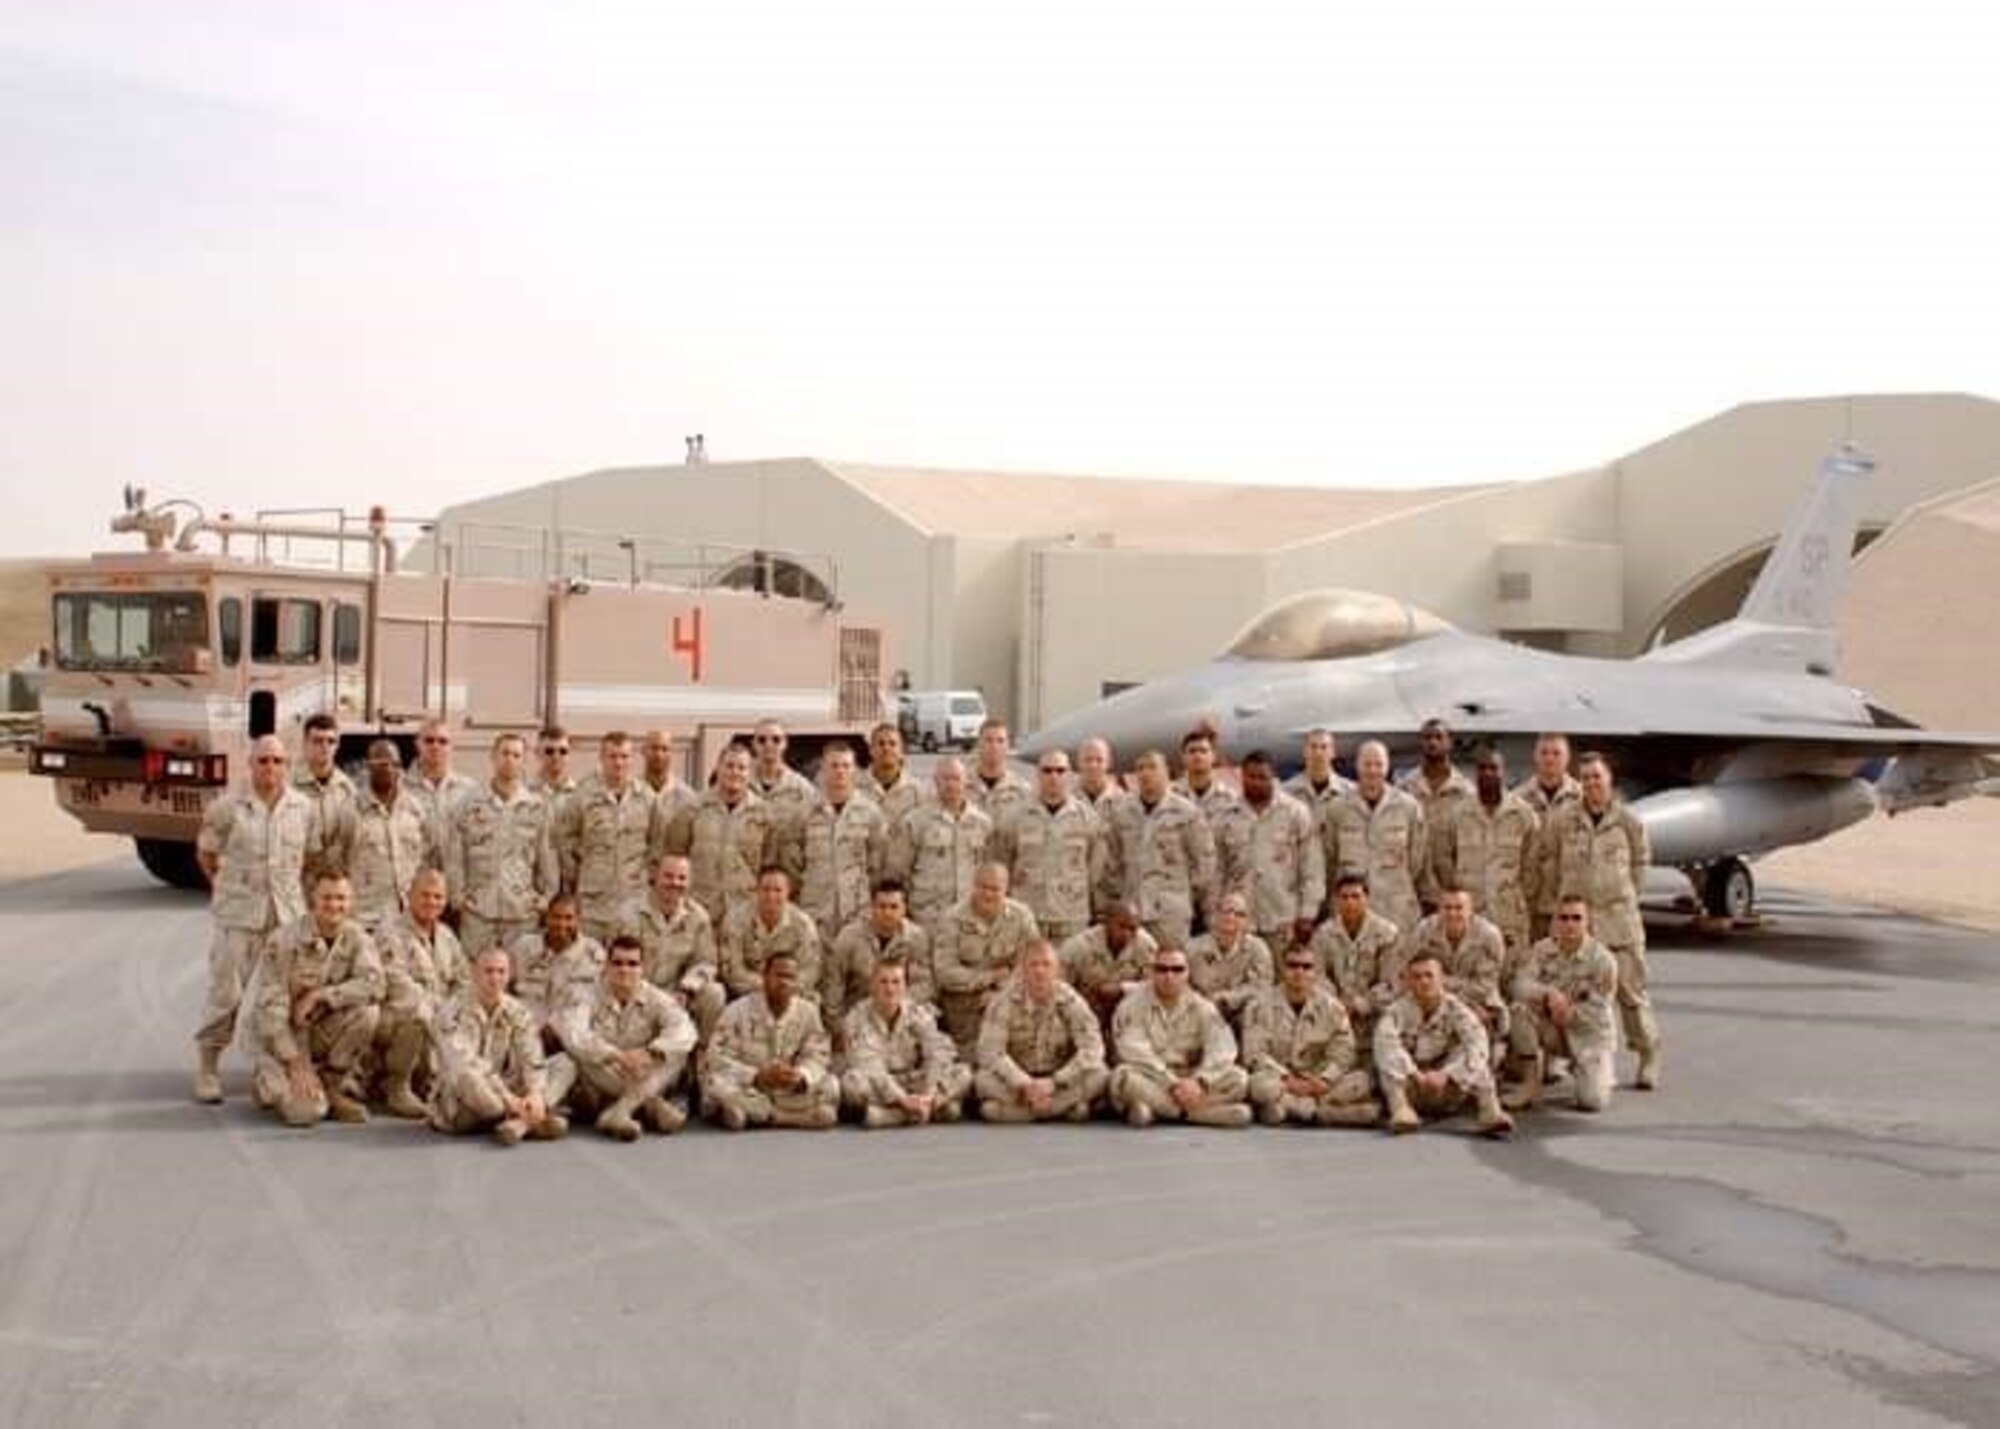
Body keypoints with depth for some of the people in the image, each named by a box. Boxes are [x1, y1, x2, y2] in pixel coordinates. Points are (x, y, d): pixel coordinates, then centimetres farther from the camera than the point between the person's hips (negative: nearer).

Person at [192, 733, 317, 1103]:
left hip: (287, 915, 3)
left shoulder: (303, 808, 5)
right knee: (226, 993, -2)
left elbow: (312, 857, 16)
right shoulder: (228, 807, -4)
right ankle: (207, 1069, 10)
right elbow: (205, 854, 6)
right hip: (238, 915, -3)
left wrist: (295, 892, 10)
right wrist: (230, 887, 7)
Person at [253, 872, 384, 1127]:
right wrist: (296, 1063, -22)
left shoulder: (357, 937, -5)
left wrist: (318, 996, -28)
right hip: (284, 1036, -4)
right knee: (307, 1112, -25)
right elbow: (270, 1006, -17)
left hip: (326, 1031, 4)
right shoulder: (285, 940, -15)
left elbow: (374, 984, -22)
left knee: (368, 1011, -27)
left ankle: (333, 1083, -5)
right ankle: (269, 1083, 11)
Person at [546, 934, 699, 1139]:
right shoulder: (591, 999, -6)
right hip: (596, 1089, -2)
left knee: (677, 1053, -25)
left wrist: (650, 1053, -39)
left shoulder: (656, 1000, -4)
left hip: (646, 1085, 2)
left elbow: (684, 1032, -22)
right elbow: (572, 1035, -26)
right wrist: (615, 1056, -38)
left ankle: (616, 1114, -32)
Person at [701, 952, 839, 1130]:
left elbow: (817, 1056, -3)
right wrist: (757, 1077, -30)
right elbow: (719, 1058, -14)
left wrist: (800, 1077, -27)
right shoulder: (737, 1011, -8)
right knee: (717, 1085, -34)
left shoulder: (809, 1011, 1)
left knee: (830, 1087, -20)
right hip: (745, 1088, -3)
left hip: (789, 1091, 3)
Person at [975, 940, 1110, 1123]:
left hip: (1059, 1079, 1)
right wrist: (1025, 1085, -32)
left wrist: (1053, 1083, -28)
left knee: (1099, 1075, -27)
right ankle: (1065, 1108, -24)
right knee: (984, 1080, -31)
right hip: (1017, 1079, -1)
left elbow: (1092, 1049, -18)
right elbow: (990, 1051, -20)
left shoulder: (1070, 1000, -11)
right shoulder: (1004, 1000, -14)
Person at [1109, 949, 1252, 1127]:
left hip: (1190, 1083, 3)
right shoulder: (1133, 1006, -5)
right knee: (1125, 1076, -36)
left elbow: (1222, 1049, -9)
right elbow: (1136, 1053, -18)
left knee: (1239, 1078, -20)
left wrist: (1199, 1081, -27)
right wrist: (1173, 1084, -26)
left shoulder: (1201, 1007, 4)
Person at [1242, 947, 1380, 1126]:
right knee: (1259, 1083, -36)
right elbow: (1255, 1054, -8)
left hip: (1316, 1083, 3)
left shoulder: (1331, 1006, 6)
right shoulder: (1261, 1005, 0)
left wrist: (1324, 1080, -19)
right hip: (1278, 1080, -3)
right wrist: (1288, 1080, -21)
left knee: (1362, 1080, -22)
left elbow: (1343, 1054, 0)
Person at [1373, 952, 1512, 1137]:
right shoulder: (1398, 1010, -9)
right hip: (1409, 1088, -1)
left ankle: (1490, 1112, -34)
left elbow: (1477, 1044, -23)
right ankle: (1400, 1108, -41)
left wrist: (1445, 1075, -35)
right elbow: (1385, 1041, -29)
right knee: (1387, 1055, -25)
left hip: (1449, 1089, 1)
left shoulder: (1455, 1009, -7)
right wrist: (1415, 1074, -40)